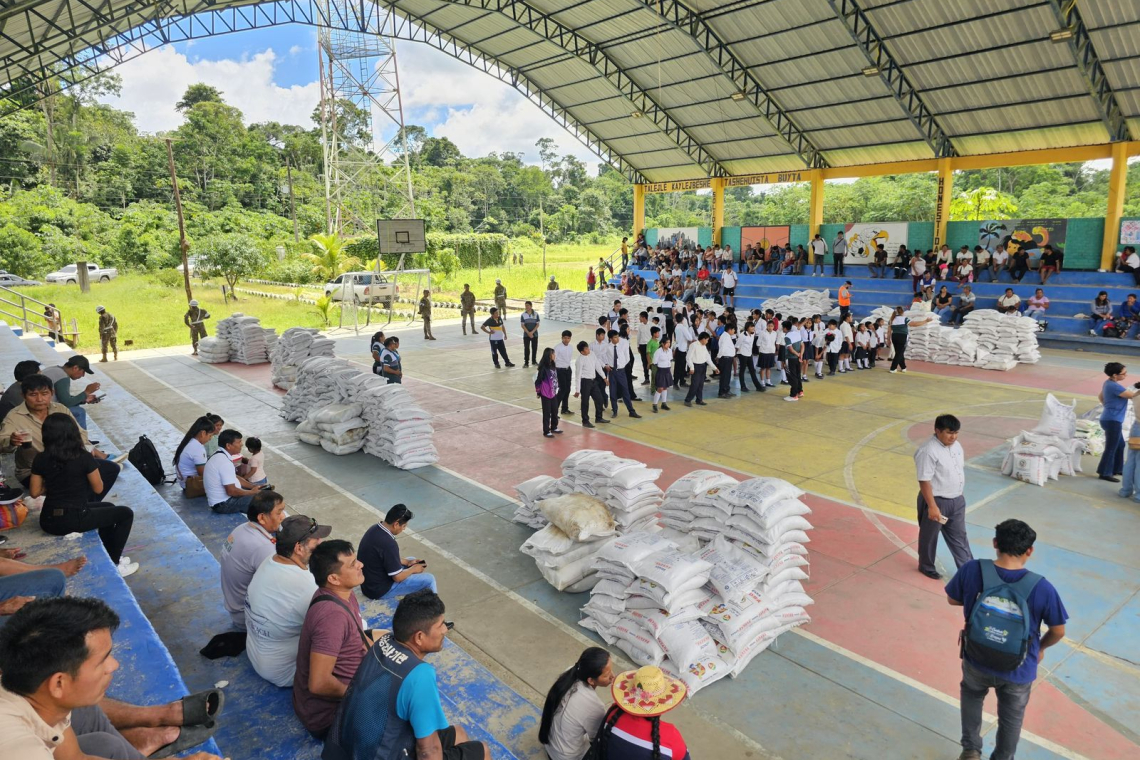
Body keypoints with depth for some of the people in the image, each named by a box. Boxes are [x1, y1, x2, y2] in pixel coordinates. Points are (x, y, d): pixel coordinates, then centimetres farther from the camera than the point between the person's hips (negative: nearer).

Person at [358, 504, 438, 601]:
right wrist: (413, 569, -4)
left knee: (411, 559, 23)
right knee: (429, 580, -4)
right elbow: (397, 577, -22)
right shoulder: (388, 543, -31)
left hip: (368, 582, 9)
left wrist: (407, 562, 7)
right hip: (379, 589, -9)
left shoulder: (375, 529, -3)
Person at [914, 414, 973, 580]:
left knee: (959, 535, 18)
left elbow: (960, 471, 15)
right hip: (937, 501, -7)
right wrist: (932, 506, -24)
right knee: (929, 536, 13)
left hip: (957, 500, 7)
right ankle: (926, 567, 32)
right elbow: (924, 481, -24)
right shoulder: (928, 451, -25)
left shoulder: (956, 446, 1)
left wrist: (960, 496, 19)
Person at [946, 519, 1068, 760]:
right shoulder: (1041, 587, -25)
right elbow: (1058, 631, -9)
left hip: (977, 660, 1)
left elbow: (953, 600, -5)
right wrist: (1040, 648, 12)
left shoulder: (972, 570, -23)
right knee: (1011, 718, 28)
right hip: (1018, 671, -1)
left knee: (971, 696, 34)